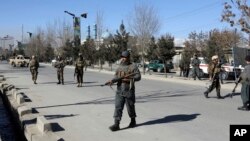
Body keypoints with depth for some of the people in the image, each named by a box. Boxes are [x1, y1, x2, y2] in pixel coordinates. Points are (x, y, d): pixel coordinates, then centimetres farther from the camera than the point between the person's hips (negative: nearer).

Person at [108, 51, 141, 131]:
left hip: (129, 90, -4)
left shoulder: (133, 66, -3)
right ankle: (116, 124, -3)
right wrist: (112, 81, -7)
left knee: (130, 107, 8)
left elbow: (138, 77, -9)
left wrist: (128, 79, -21)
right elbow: (116, 76, 14)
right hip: (119, 90, 4)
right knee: (118, 107, -3)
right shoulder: (119, 67, 13)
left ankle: (133, 121, 29)